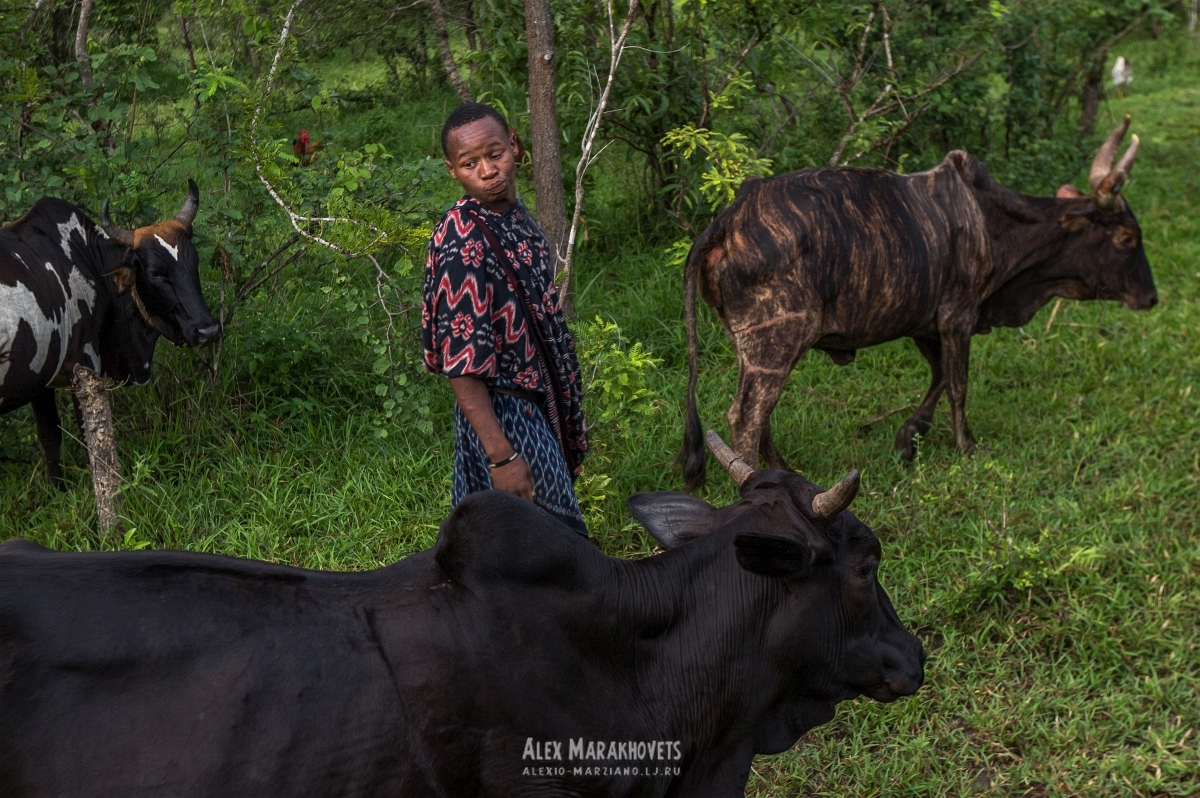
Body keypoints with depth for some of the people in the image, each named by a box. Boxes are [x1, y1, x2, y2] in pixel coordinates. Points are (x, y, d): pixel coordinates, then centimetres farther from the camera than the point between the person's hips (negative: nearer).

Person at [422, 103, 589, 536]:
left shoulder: (515, 213, 5)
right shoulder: (463, 241, -22)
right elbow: (462, 365, -24)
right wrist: (501, 456, -27)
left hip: (539, 402, 9)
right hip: (504, 417, -9)